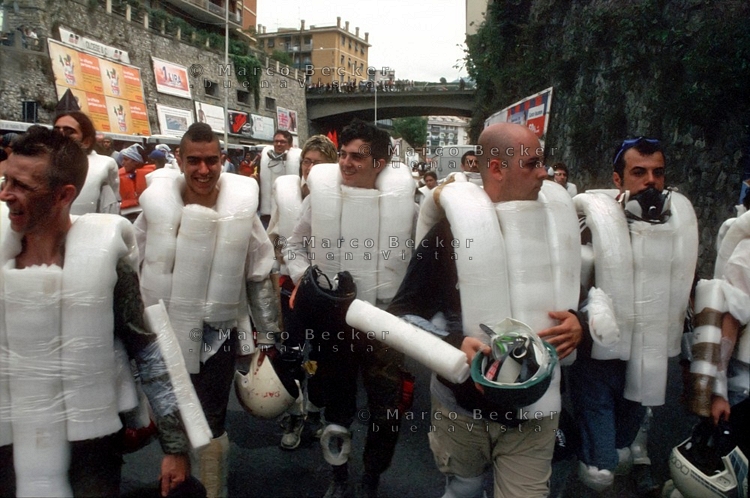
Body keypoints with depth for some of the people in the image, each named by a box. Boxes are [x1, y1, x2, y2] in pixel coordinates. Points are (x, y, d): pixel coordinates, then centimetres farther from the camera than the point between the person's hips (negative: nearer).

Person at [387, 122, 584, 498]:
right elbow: (403, 312, -10)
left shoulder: (557, 223, 2)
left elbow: (579, 296, 15)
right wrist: (455, 346, -27)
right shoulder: (452, 229, -12)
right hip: (463, 405, -2)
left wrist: (579, 324, -8)